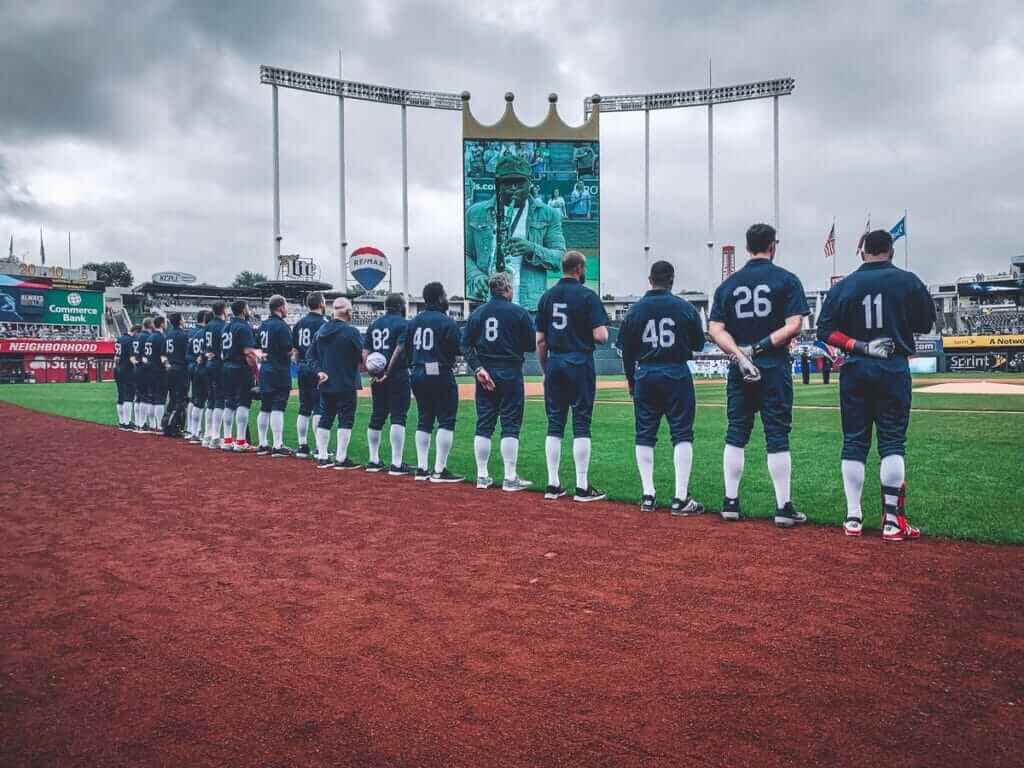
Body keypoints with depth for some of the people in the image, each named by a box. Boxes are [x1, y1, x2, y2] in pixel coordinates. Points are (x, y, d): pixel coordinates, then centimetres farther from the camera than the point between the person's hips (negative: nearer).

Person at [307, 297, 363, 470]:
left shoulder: (321, 331, 9)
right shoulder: (350, 331, -12)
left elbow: (310, 355, 7)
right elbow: (363, 356, -13)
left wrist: (319, 371, 1)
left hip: (325, 384, 7)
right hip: (346, 384, -6)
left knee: (325, 419, 12)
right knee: (346, 420, 0)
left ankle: (322, 458, 15)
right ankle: (341, 459, 0)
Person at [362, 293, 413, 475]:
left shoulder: (374, 324, 14)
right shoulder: (403, 323, -5)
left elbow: (365, 352, 6)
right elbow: (399, 350, -17)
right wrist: (388, 373, -15)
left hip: (377, 377, 6)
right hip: (398, 377, -6)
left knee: (377, 417, 14)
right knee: (398, 418, -5)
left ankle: (373, 461, 21)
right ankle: (396, 464, -7)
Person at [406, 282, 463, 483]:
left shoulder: (413, 322, 9)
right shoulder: (447, 322, -10)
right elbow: (456, 351, -11)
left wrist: (413, 368, 16)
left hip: (417, 375, 7)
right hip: (440, 375, -7)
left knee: (424, 421, 14)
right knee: (446, 421, -2)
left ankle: (422, 468, 14)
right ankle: (440, 470, -4)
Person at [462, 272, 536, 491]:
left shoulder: (477, 313, 7)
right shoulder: (519, 313, -5)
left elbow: (466, 345, 1)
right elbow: (532, 345, -3)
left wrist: (478, 369, -5)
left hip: (485, 376, 4)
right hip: (510, 375, -4)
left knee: (483, 426, 8)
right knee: (510, 426, 0)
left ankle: (482, 477, 12)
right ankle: (510, 479, 0)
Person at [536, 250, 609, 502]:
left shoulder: (547, 296, 8)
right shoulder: (587, 296, -6)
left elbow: (540, 340, 7)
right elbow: (600, 336, -14)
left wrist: (545, 370, 15)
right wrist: (604, 331, 9)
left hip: (554, 363, 5)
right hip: (580, 364, -4)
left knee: (554, 424, 8)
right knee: (581, 424, -1)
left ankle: (553, 485, 10)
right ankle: (582, 487, 1)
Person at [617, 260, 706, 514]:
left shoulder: (635, 310, 1)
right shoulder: (685, 307, -4)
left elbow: (626, 351, 5)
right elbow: (699, 344, 5)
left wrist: (631, 381, 15)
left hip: (644, 376, 2)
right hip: (677, 375, -2)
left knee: (645, 435, 10)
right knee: (682, 434, 1)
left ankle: (648, 495, 10)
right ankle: (681, 498, -3)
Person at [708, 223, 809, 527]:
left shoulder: (728, 284, 9)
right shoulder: (786, 279, 0)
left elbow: (715, 329, -1)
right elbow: (794, 325, -11)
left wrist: (740, 354, -11)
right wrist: (760, 347, -11)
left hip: (739, 372, 3)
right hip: (775, 369, -3)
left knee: (736, 434, 9)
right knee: (777, 436, 1)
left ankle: (731, 503, 11)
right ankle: (783, 507, 4)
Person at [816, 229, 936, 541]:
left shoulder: (843, 285, 3)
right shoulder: (908, 281, -1)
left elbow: (825, 330, -3)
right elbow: (926, 324, 5)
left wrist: (860, 347, -7)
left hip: (855, 371, 2)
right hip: (894, 370, -1)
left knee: (854, 442, 5)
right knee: (892, 442, 1)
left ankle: (853, 518, 6)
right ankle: (892, 520, -1)